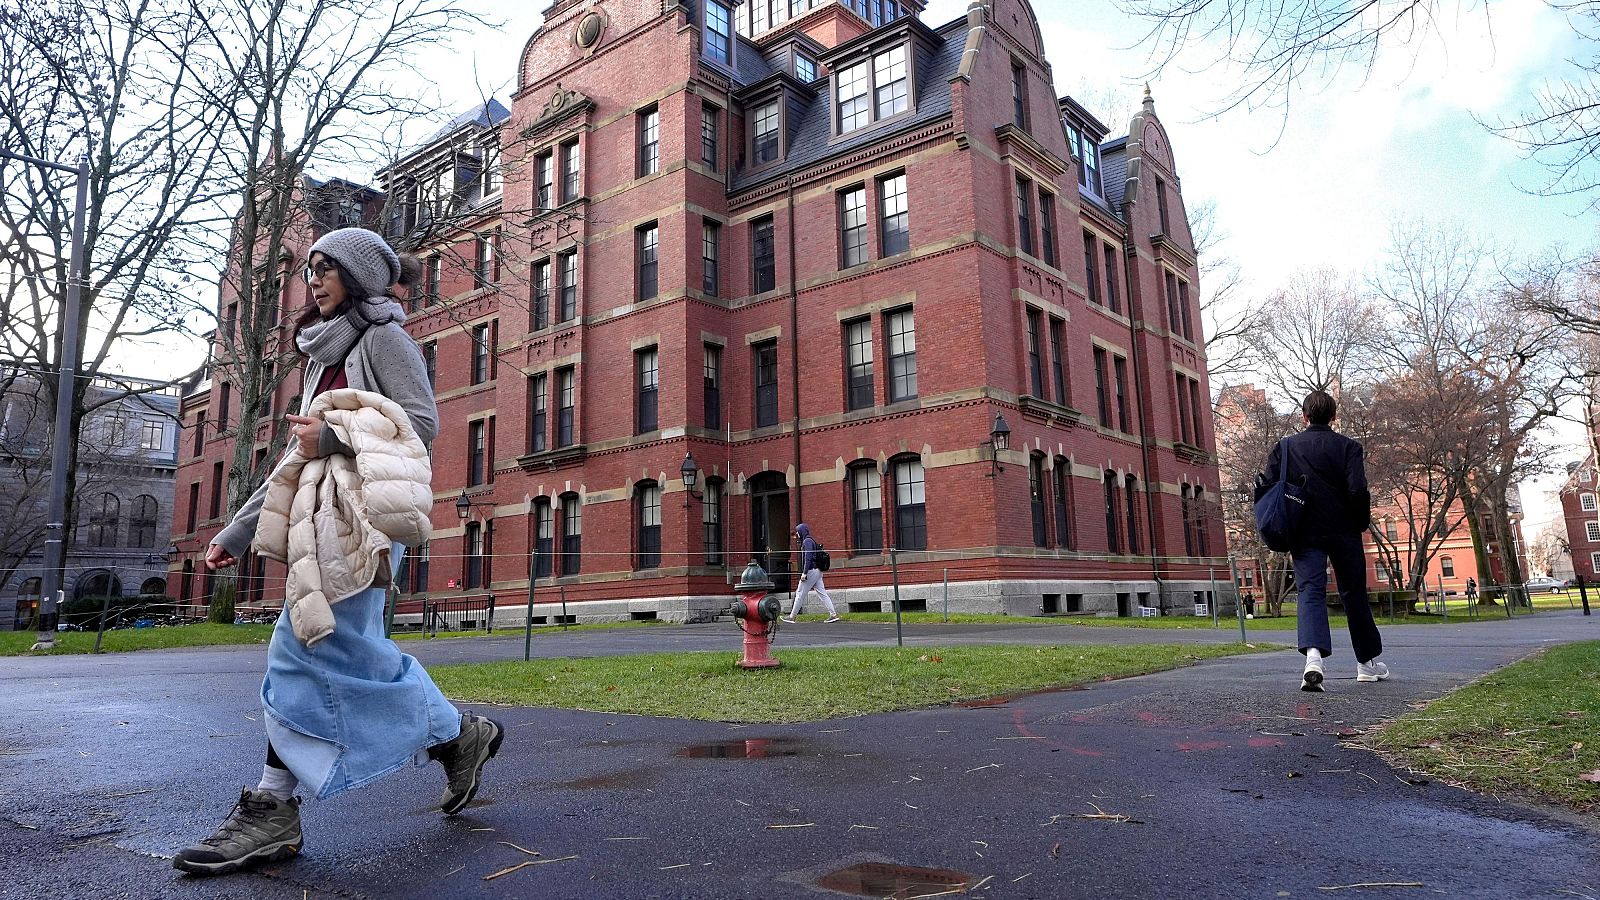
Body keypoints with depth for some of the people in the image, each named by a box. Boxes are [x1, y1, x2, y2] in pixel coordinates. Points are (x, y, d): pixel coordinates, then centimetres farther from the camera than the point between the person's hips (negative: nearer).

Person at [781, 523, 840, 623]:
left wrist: (804, 573, -21)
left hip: (811, 571, -10)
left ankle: (792, 617, 5)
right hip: (817, 571, 10)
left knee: (800, 594, -2)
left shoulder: (807, 541, -11)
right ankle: (833, 614, 0)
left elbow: (808, 558, -19)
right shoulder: (811, 541, 19)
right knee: (822, 593, 6)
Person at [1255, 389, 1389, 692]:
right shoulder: (1347, 446, -2)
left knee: (1310, 591, -6)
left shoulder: (1285, 446, 3)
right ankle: (1367, 662, 27)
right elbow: (1358, 491, -12)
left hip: (1304, 534, 0)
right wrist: (1362, 523, 4)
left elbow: (1265, 486, -3)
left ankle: (1313, 654, -31)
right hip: (1343, 532, 0)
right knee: (1354, 594, 14)